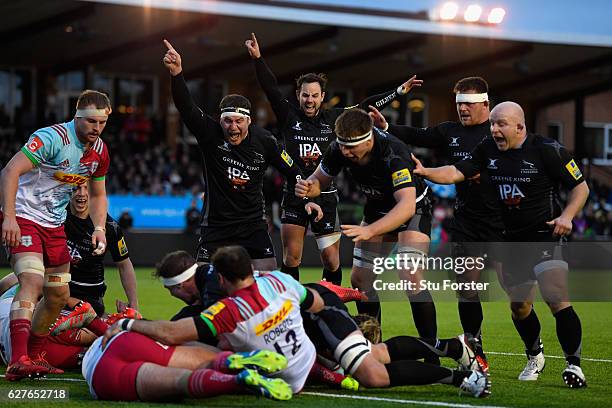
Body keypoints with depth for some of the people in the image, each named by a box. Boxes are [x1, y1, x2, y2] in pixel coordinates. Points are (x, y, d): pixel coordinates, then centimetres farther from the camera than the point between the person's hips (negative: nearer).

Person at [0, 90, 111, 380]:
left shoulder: (100, 152, 4)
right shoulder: (52, 138, -21)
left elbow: (97, 195, 18)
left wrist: (99, 228, 0)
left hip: (54, 225, 8)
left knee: (59, 296, 9)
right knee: (33, 282, -26)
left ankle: (32, 356, 27)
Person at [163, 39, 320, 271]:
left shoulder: (264, 141, -5)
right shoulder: (210, 134, -10)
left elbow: (291, 170, 8)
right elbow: (186, 107, -25)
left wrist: (307, 198, 3)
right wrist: (177, 74, -40)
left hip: (253, 224, 1)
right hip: (216, 224, -1)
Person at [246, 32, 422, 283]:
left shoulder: (333, 118, 6)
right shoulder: (289, 115, 1)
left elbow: (366, 106, 11)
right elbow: (270, 87, -7)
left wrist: (398, 92, 12)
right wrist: (258, 59, -19)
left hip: (325, 197, 1)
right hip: (295, 194, -1)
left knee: (331, 259, 1)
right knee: (291, 257, -3)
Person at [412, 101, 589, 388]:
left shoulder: (547, 150, -12)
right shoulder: (489, 149, 3)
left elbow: (580, 186, -5)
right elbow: (456, 172, -2)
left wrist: (567, 216, -20)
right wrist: (425, 172, -18)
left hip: (545, 234, -6)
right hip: (512, 240, 6)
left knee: (556, 297, -19)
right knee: (519, 304, 12)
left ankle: (573, 364, -11)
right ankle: (534, 357, 35)